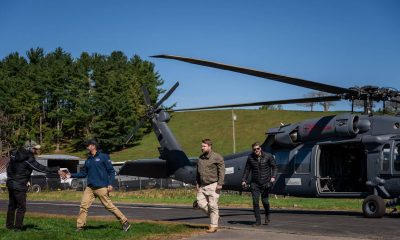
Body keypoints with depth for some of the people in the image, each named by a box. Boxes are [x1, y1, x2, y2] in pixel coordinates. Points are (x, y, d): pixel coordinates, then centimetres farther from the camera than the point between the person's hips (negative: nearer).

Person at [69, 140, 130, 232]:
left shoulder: (103, 157, -2)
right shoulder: (88, 160, 16)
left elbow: (111, 171, -4)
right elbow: (83, 173, 21)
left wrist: (110, 184, -14)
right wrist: (71, 175, 10)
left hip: (102, 188, -6)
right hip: (90, 188, 6)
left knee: (109, 206, -5)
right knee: (83, 206, -4)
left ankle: (125, 222, 4)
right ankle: (80, 226, 3)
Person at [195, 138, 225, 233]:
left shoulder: (217, 157, -8)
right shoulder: (201, 158, 13)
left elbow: (222, 171, -11)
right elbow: (198, 172, 20)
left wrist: (219, 184, -16)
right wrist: (197, 184, 14)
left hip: (213, 185, -7)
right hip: (202, 186, 7)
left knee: (213, 205, -5)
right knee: (201, 203, 0)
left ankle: (214, 226, 4)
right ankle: (214, 216, 21)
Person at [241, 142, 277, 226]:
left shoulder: (268, 156, -5)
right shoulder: (250, 157, 0)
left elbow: (274, 167, 3)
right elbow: (247, 169, 9)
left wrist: (273, 176, -10)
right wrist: (244, 180, 4)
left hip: (266, 182, -2)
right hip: (255, 183, 2)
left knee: (264, 200, -1)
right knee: (255, 202, -4)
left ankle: (267, 215, 29)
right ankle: (258, 221, 4)